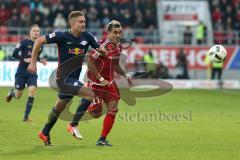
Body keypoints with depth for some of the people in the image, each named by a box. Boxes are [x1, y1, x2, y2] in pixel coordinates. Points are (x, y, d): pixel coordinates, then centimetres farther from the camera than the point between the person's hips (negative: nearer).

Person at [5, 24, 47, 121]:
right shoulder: (24, 43, -9)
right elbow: (14, 54, -12)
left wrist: (41, 60, 3)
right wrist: (25, 59, -23)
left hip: (32, 72, 3)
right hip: (21, 72, -3)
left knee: (32, 91, -17)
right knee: (18, 96, 3)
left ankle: (26, 116, -10)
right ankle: (12, 92, 44)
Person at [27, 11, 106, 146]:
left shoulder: (87, 37, -2)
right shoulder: (62, 36, -15)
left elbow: (102, 51, 6)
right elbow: (39, 41, -8)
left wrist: (101, 51, -19)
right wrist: (33, 62, -8)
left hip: (74, 78, 7)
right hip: (64, 78, -7)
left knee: (59, 108, 19)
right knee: (90, 95, -21)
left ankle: (45, 133, 37)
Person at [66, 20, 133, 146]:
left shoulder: (118, 46, 7)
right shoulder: (103, 45, -20)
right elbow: (90, 62, -22)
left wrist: (126, 76, 14)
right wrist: (101, 79, -23)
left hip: (109, 82, 7)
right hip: (96, 82, -7)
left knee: (113, 109, -4)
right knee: (96, 113, -9)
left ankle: (102, 139, 6)